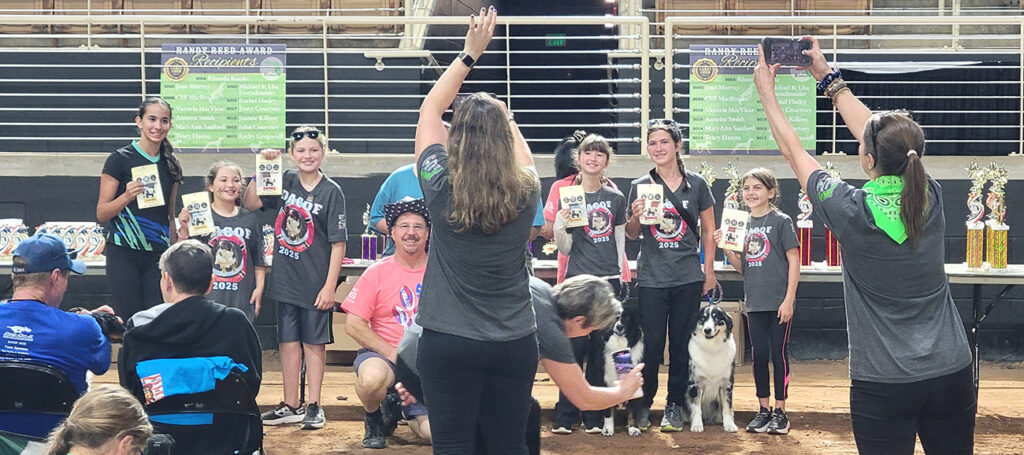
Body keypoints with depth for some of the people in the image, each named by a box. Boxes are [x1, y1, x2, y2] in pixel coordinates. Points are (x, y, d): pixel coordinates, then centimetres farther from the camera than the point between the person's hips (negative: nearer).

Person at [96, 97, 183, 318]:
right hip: (124, 253, -4)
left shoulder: (171, 164, 12)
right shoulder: (120, 159, -3)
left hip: (158, 255, 4)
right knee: (128, 319, -6)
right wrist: (127, 196, -20)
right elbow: (101, 214, -4)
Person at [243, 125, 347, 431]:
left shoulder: (331, 192, -9)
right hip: (285, 279, 4)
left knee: (314, 342, 5)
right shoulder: (285, 182, 4)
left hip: (316, 282, -4)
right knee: (288, 342, 9)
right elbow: (251, 203, 5)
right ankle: (291, 406, 19)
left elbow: (338, 243, -11)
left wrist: (329, 286, -15)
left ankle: (314, 407, 14)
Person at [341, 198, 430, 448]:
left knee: (435, 431, -17)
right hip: (382, 355, -2)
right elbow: (353, 325, -5)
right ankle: (373, 418, -2)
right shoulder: (377, 272, -2)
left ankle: (408, 413, 22)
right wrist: (392, 353, -13)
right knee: (371, 378, -40)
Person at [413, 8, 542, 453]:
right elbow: (513, 136, 16)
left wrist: (470, 53, 7)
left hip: (449, 345, -2)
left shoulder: (441, 191, -10)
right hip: (515, 345, 3)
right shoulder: (525, 195, -6)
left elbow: (428, 112, 3)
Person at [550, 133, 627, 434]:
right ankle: (564, 417, 1)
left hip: (609, 281, 2)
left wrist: (622, 277, 11)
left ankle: (594, 417, 11)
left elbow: (620, 242, 15)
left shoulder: (616, 199, 8)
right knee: (574, 347, -7)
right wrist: (560, 227, -17)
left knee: (601, 350, 4)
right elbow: (565, 249, 2)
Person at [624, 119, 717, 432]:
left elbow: (708, 230, 9)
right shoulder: (639, 186, 3)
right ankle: (645, 403, 13)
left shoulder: (696, 184, 2)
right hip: (651, 278, 0)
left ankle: (675, 405, 17)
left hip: (688, 278, 0)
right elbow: (631, 234, 10)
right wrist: (635, 216, -12)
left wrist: (709, 272, 6)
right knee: (651, 343, -1)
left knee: (681, 342, 5)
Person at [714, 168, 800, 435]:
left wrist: (789, 300, -13)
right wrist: (726, 249, -5)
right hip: (754, 302, 5)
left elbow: (794, 260, -8)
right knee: (759, 355, 7)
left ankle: (780, 411, 9)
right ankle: (763, 410, 17)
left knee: (779, 354, 1)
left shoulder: (781, 221, -5)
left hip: (779, 302, -5)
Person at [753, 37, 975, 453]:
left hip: (883, 384, -4)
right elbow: (883, 135, 11)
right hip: (952, 373, 4)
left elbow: (793, 151, 1)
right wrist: (829, 78, 20)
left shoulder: (850, 211, -14)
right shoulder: (929, 197, -3)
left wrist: (766, 90, 14)